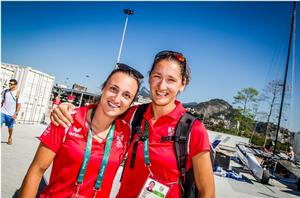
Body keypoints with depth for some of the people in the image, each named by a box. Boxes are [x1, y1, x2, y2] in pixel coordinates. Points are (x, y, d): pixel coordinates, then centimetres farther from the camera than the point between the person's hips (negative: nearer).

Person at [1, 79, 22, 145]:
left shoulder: (17, 93, -9)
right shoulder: (5, 91, 2)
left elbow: (19, 105, -9)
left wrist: (16, 113, -16)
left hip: (11, 114, -2)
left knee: (10, 127, 12)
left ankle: (10, 138, 34)